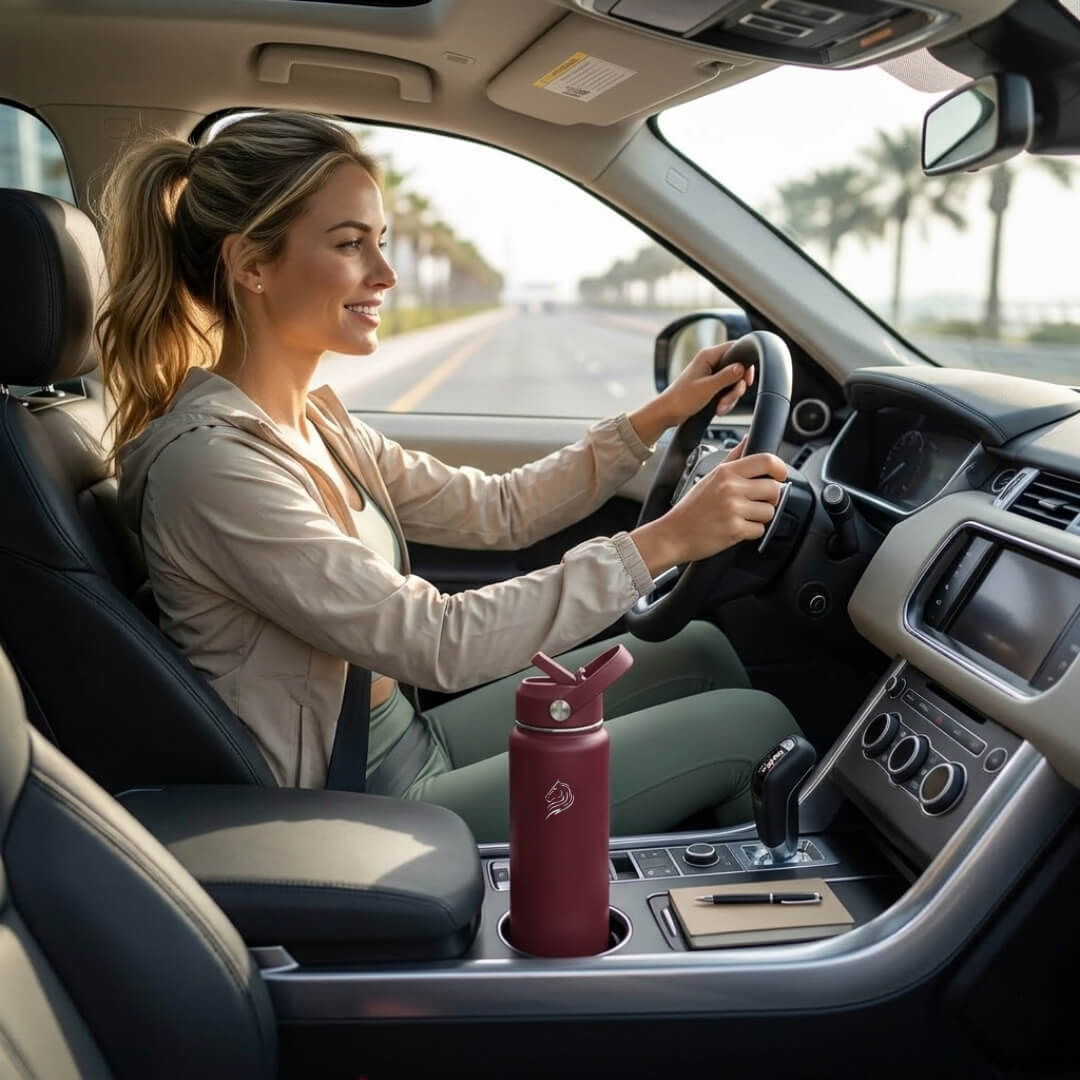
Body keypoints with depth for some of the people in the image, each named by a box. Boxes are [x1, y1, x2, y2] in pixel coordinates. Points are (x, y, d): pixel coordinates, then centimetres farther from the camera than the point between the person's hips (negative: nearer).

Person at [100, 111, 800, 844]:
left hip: (409, 742, 9)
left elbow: (497, 512, 7)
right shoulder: (210, 462, -25)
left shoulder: (310, 419, 3)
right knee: (755, 723, -4)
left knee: (701, 653, 11)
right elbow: (437, 641, -27)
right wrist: (663, 543, -26)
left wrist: (656, 418, 0)